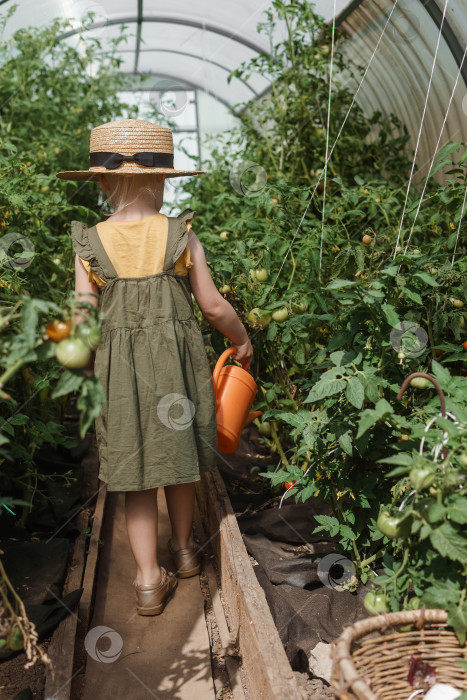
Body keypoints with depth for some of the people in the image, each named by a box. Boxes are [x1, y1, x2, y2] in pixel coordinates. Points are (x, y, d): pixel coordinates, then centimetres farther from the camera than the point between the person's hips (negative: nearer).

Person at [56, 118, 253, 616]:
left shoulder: (90, 244, -4)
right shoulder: (181, 235, -5)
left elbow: (83, 323, -4)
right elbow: (214, 307, -2)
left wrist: (90, 370, 13)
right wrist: (242, 342, 15)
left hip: (118, 372, 0)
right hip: (177, 365, 1)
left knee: (136, 477, 9)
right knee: (178, 461, 19)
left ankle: (149, 580, 12)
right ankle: (184, 550, 38)